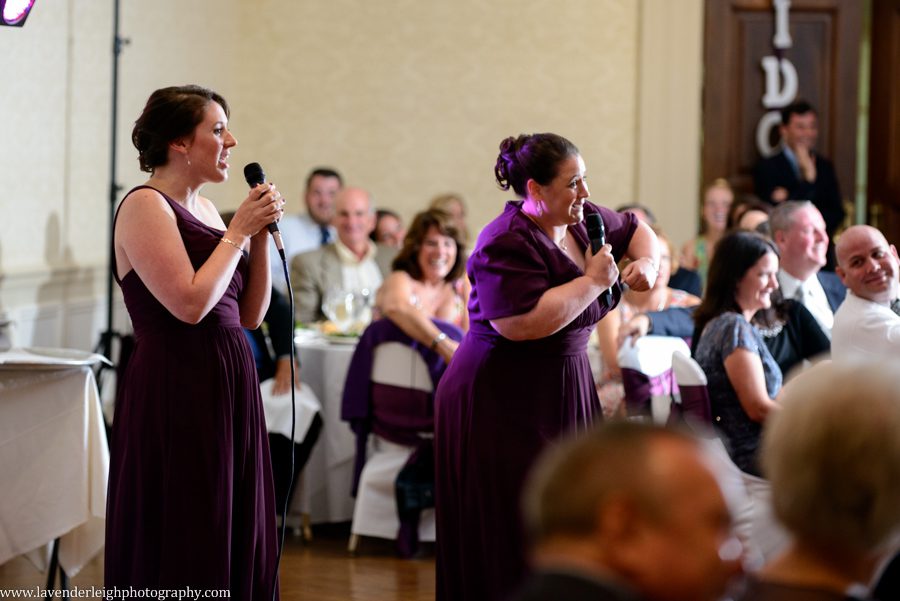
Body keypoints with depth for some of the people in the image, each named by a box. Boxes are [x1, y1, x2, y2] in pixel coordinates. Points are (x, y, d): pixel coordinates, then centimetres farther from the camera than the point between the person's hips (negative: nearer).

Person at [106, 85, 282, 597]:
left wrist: (261, 235, 3)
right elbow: (190, 303, -21)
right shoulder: (145, 205, -10)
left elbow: (251, 314, 14)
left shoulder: (203, 207, 14)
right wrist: (238, 231, -11)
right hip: (178, 391, -8)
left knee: (236, 543, 10)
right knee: (185, 552, -3)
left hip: (229, 384, 8)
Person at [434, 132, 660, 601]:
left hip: (564, 394, 8)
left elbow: (634, 229, 27)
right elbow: (521, 322, -31)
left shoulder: (583, 220, 7)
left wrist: (647, 260, 4)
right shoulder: (506, 243, -19)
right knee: (513, 538, -4)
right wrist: (592, 282, -21)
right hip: (503, 404, -8)